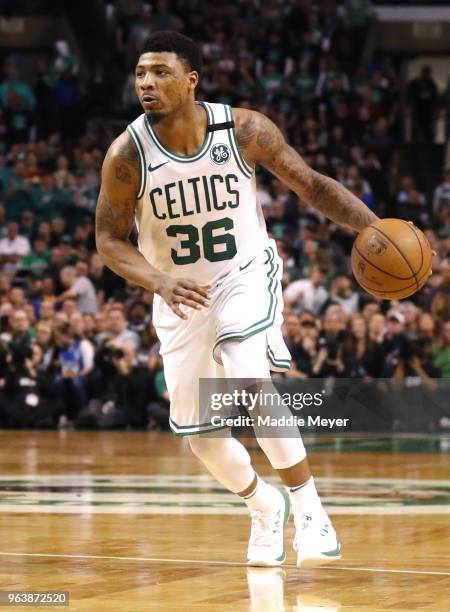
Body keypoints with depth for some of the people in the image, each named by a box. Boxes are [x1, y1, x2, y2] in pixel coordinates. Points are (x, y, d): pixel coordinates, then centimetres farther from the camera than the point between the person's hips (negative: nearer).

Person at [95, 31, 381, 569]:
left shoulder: (244, 129, -18)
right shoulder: (127, 154, -18)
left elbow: (310, 184, -8)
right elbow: (109, 241, -10)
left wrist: (377, 229, -21)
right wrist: (160, 282, -29)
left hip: (246, 274, -2)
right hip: (181, 296, 2)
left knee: (249, 380, -30)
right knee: (199, 435, 6)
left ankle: (308, 506, -16)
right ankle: (264, 505, 37)